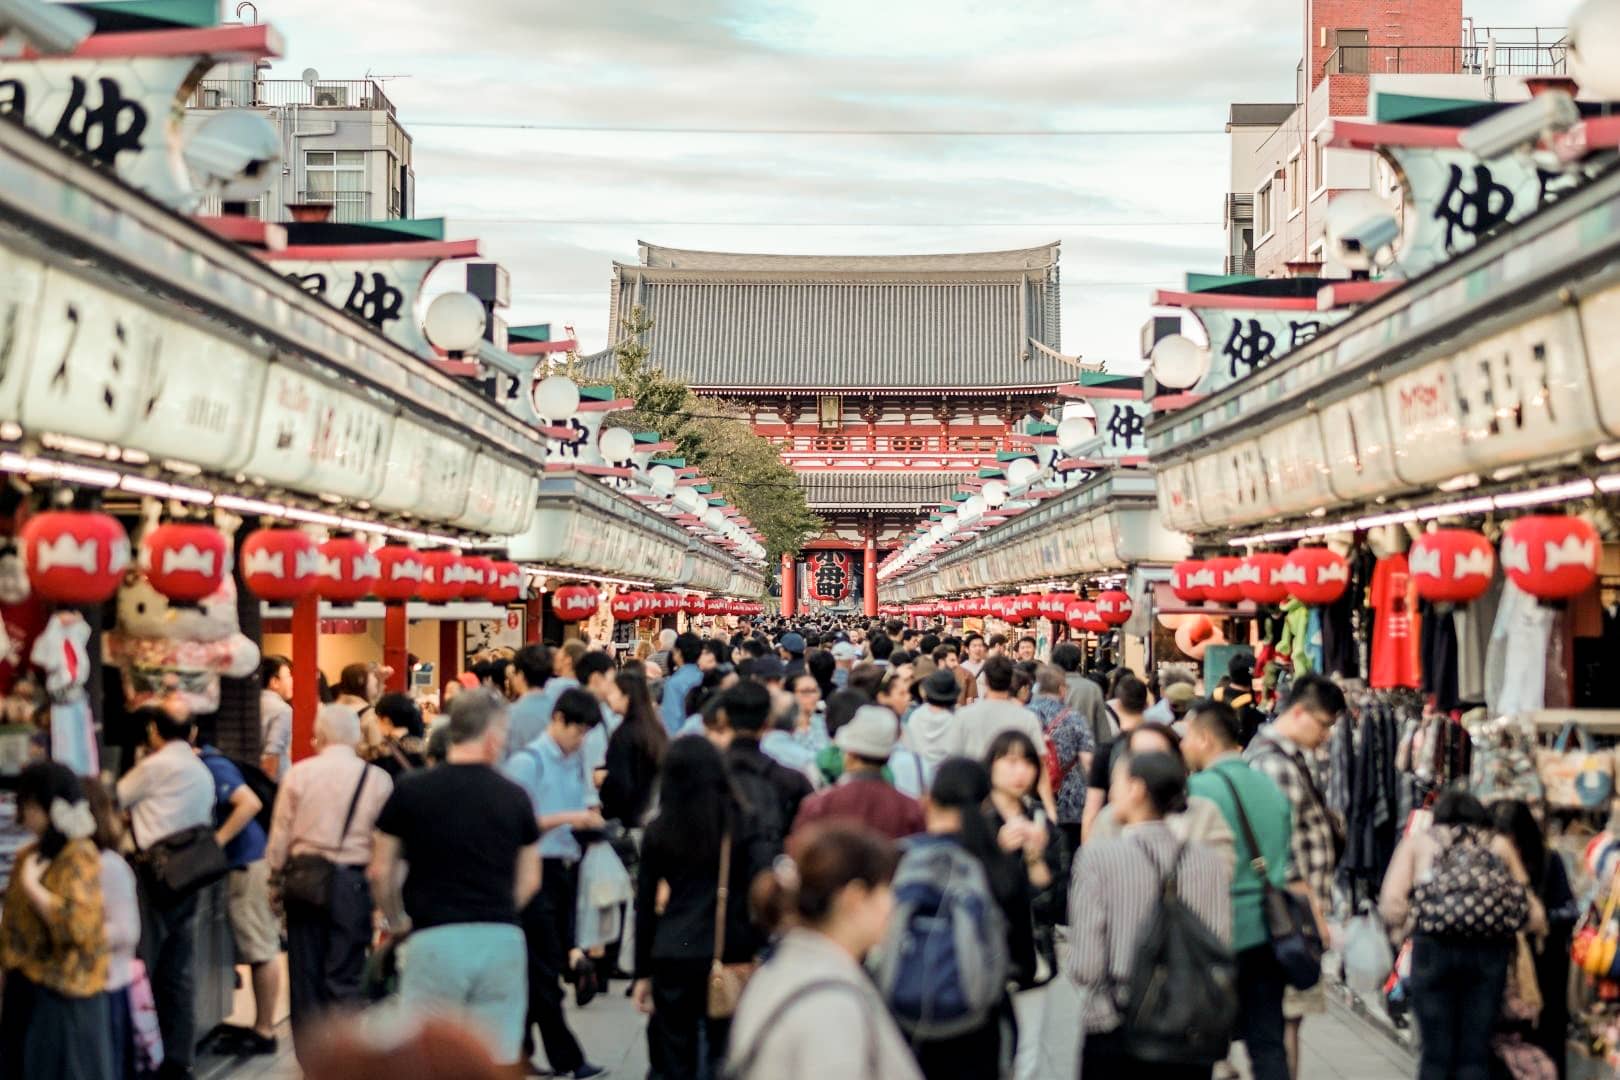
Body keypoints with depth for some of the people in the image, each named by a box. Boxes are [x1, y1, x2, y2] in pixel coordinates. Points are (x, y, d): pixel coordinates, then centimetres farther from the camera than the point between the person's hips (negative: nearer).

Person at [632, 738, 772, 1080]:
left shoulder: (658, 831, 4)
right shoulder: (743, 824, -1)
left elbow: (645, 907, 8)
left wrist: (643, 973, 14)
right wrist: (759, 945, -5)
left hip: (672, 958, 1)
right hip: (729, 957, -1)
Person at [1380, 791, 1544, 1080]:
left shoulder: (1418, 840, 16)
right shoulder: (1499, 844, 18)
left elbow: (1390, 903, 1)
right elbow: (1533, 914, 9)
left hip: (1434, 946, -1)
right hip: (1489, 950, 1)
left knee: (1436, 1053, 7)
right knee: (1475, 1052, 8)